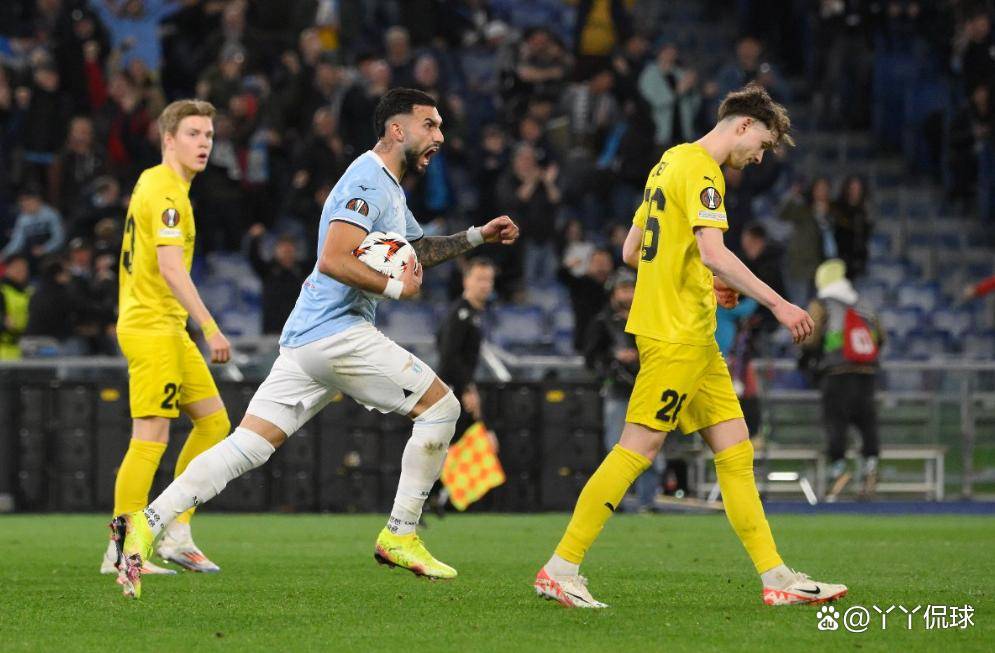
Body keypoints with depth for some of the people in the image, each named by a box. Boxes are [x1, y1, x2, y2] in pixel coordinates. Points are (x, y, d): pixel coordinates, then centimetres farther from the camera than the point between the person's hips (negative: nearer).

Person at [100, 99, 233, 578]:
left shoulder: (153, 183, 17)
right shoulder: (165, 192, -14)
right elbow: (171, 267, -25)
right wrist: (210, 328, -28)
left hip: (168, 329, 10)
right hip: (152, 327, -10)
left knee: (213, 420, 10)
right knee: (151, 436, -11)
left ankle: (176, 537, 12)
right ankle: (121, 553, -10)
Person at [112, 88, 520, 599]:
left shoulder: (388, 188, 23)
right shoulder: (367, 182, -10)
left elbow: (418, 251, 40)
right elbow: (333, 260, -23)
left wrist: (477, 236, 28)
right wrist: (395, 288, -14)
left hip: (306, 340, 10)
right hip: (338, 331, -10)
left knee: (248, 445, 0)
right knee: (440, 406, 0)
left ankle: (148, 523, -12)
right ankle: (399, 536, 3)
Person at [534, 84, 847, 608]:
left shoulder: (671, 161, 18)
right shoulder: (700, 169, -12)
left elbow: (630, 252, 21)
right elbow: (713, 252, -25)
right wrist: (777, 303, -24)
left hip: (693, 338, 10)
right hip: (677, 337, -10)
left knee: (735, 451, 7)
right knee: (636, 451, -8)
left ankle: (776, 578, 6)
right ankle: (560, 569, -5)